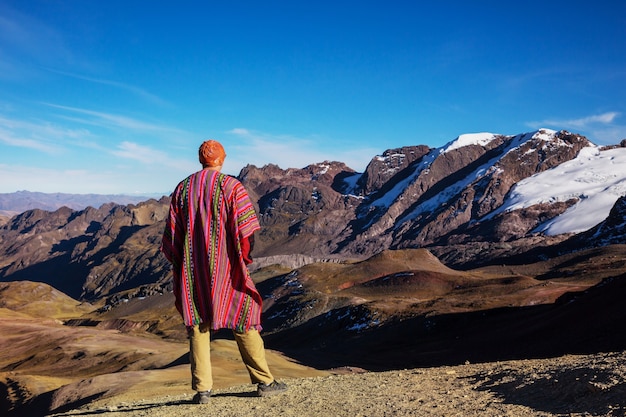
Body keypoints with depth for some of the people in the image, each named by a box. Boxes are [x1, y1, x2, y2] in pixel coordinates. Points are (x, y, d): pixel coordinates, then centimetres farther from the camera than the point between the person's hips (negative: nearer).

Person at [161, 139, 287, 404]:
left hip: (192, 271, 3)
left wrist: (179, 266, 16)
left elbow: (171, 235, 7)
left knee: (198, 326, 10)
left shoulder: (182, 189, 6)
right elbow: (245, 232, -12)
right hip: (226, 268, -3)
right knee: (243, 321, 7)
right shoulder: (231, 186, -6)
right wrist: (245, 260, 2)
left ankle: (202, 389, 9)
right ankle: (264, 382, 11)